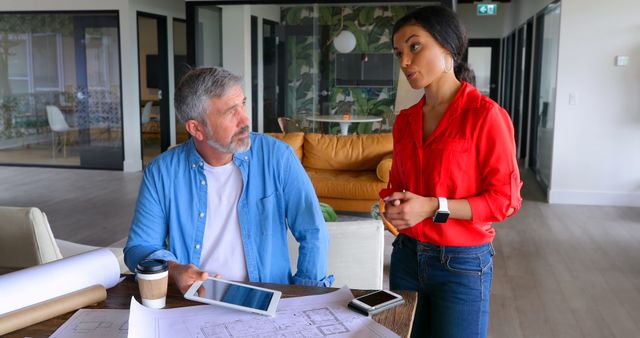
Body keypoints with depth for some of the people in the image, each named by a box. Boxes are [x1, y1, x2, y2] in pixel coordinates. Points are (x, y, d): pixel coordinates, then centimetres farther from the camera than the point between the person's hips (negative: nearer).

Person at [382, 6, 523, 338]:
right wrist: (392, 205, -7)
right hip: (406, 256, 6)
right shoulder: (404, 120, 5)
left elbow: (505, 198, -13)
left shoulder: (485, 115, -14)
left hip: (462, 264, -5)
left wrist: (433, 207, -22)